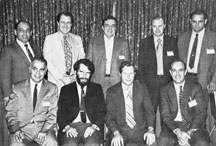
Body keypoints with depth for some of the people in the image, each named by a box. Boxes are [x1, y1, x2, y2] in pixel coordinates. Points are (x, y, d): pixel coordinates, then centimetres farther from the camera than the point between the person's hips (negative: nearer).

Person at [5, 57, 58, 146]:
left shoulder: (52, 89, 7)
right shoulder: (17, 88, 6)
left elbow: (52, 115, 4)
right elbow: (10, 112, 5)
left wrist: (44, 131, -12)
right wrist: (16, 130, -12)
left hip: (43, 127, 1)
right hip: (22, 128, 0)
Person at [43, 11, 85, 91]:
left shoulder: (77, 39, 13)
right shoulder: (49, 38, 3)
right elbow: (48, 62, -5)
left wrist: (76, 76, -6)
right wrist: (61, 78, -13)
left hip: (74, 82, 2)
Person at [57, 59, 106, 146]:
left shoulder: (97, 89, 16)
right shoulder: (66, 89, 15)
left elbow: (102, 112, 8)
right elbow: (61, 113, 8)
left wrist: (94, 126, -10)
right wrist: (67, 127, -12)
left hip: (91, 126, 0)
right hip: (71, 126, 0)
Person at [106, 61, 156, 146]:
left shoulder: (142, 88, 8)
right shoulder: (112, 91, 4)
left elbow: (149, 110, 4)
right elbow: (110, 116, 0)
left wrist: (150, 129, -13)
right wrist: (116, 133, -18)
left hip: (140, 130, 1)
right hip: (121, 130, -1)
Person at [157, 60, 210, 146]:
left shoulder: (196, 88, 5)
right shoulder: (164, 90, 6)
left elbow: (200, 113, -1)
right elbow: (165, 115, 0)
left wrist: (190, 132, -16)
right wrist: (177, 132, -17)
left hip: (193, 125, 0)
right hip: (173, 125, 0)